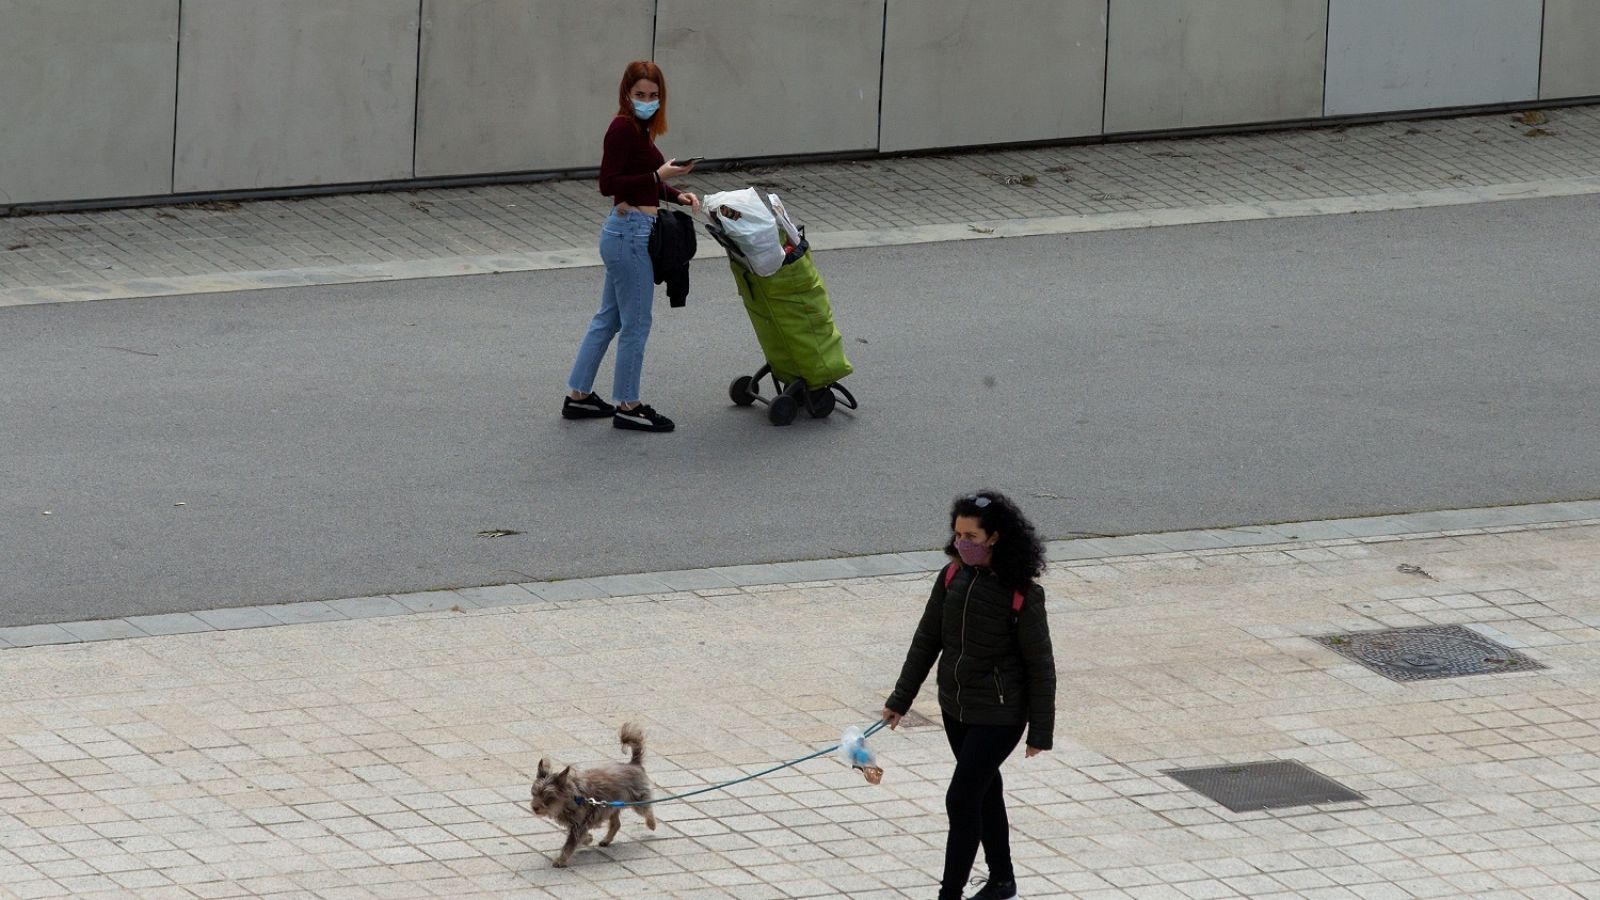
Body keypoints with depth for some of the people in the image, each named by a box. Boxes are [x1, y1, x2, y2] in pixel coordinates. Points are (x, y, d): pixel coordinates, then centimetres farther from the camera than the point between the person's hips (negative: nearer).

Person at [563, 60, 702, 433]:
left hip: (628, 234, 10)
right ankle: (627, 406, 10)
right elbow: (609, 184, -21)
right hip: (630, 234, -10)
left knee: (608, 318, 17)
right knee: (635, 324, 0)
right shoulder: (622, 128, -16)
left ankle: (578, 396, 24)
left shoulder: (640, 130, 12)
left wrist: (677, 194, 5)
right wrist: (659, 176, -24)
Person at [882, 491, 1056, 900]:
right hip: (955, 709, 6)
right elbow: (926, 641, 8)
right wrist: (900, 699, 10)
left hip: (998, 716, -6)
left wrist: (1040, 731, -8)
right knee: (984, 793, 19)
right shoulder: (952, 578, -2)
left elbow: (1040, 665, -11)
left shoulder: (1021, 594, -18)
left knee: (962, 800, -9)